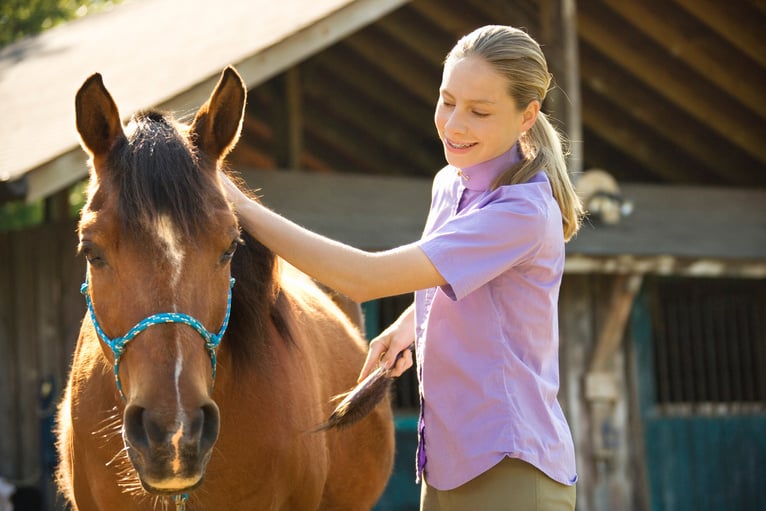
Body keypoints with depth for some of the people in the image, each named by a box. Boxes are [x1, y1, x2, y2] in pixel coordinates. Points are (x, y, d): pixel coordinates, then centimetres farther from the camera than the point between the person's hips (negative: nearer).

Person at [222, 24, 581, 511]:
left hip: (511, 470, -8)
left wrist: (241, 206, -20)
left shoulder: (524, 211, -20)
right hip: (448, 463, 8)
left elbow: (364, 278, -24)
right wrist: (407, 325, 10)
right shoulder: (449, 184, 8)